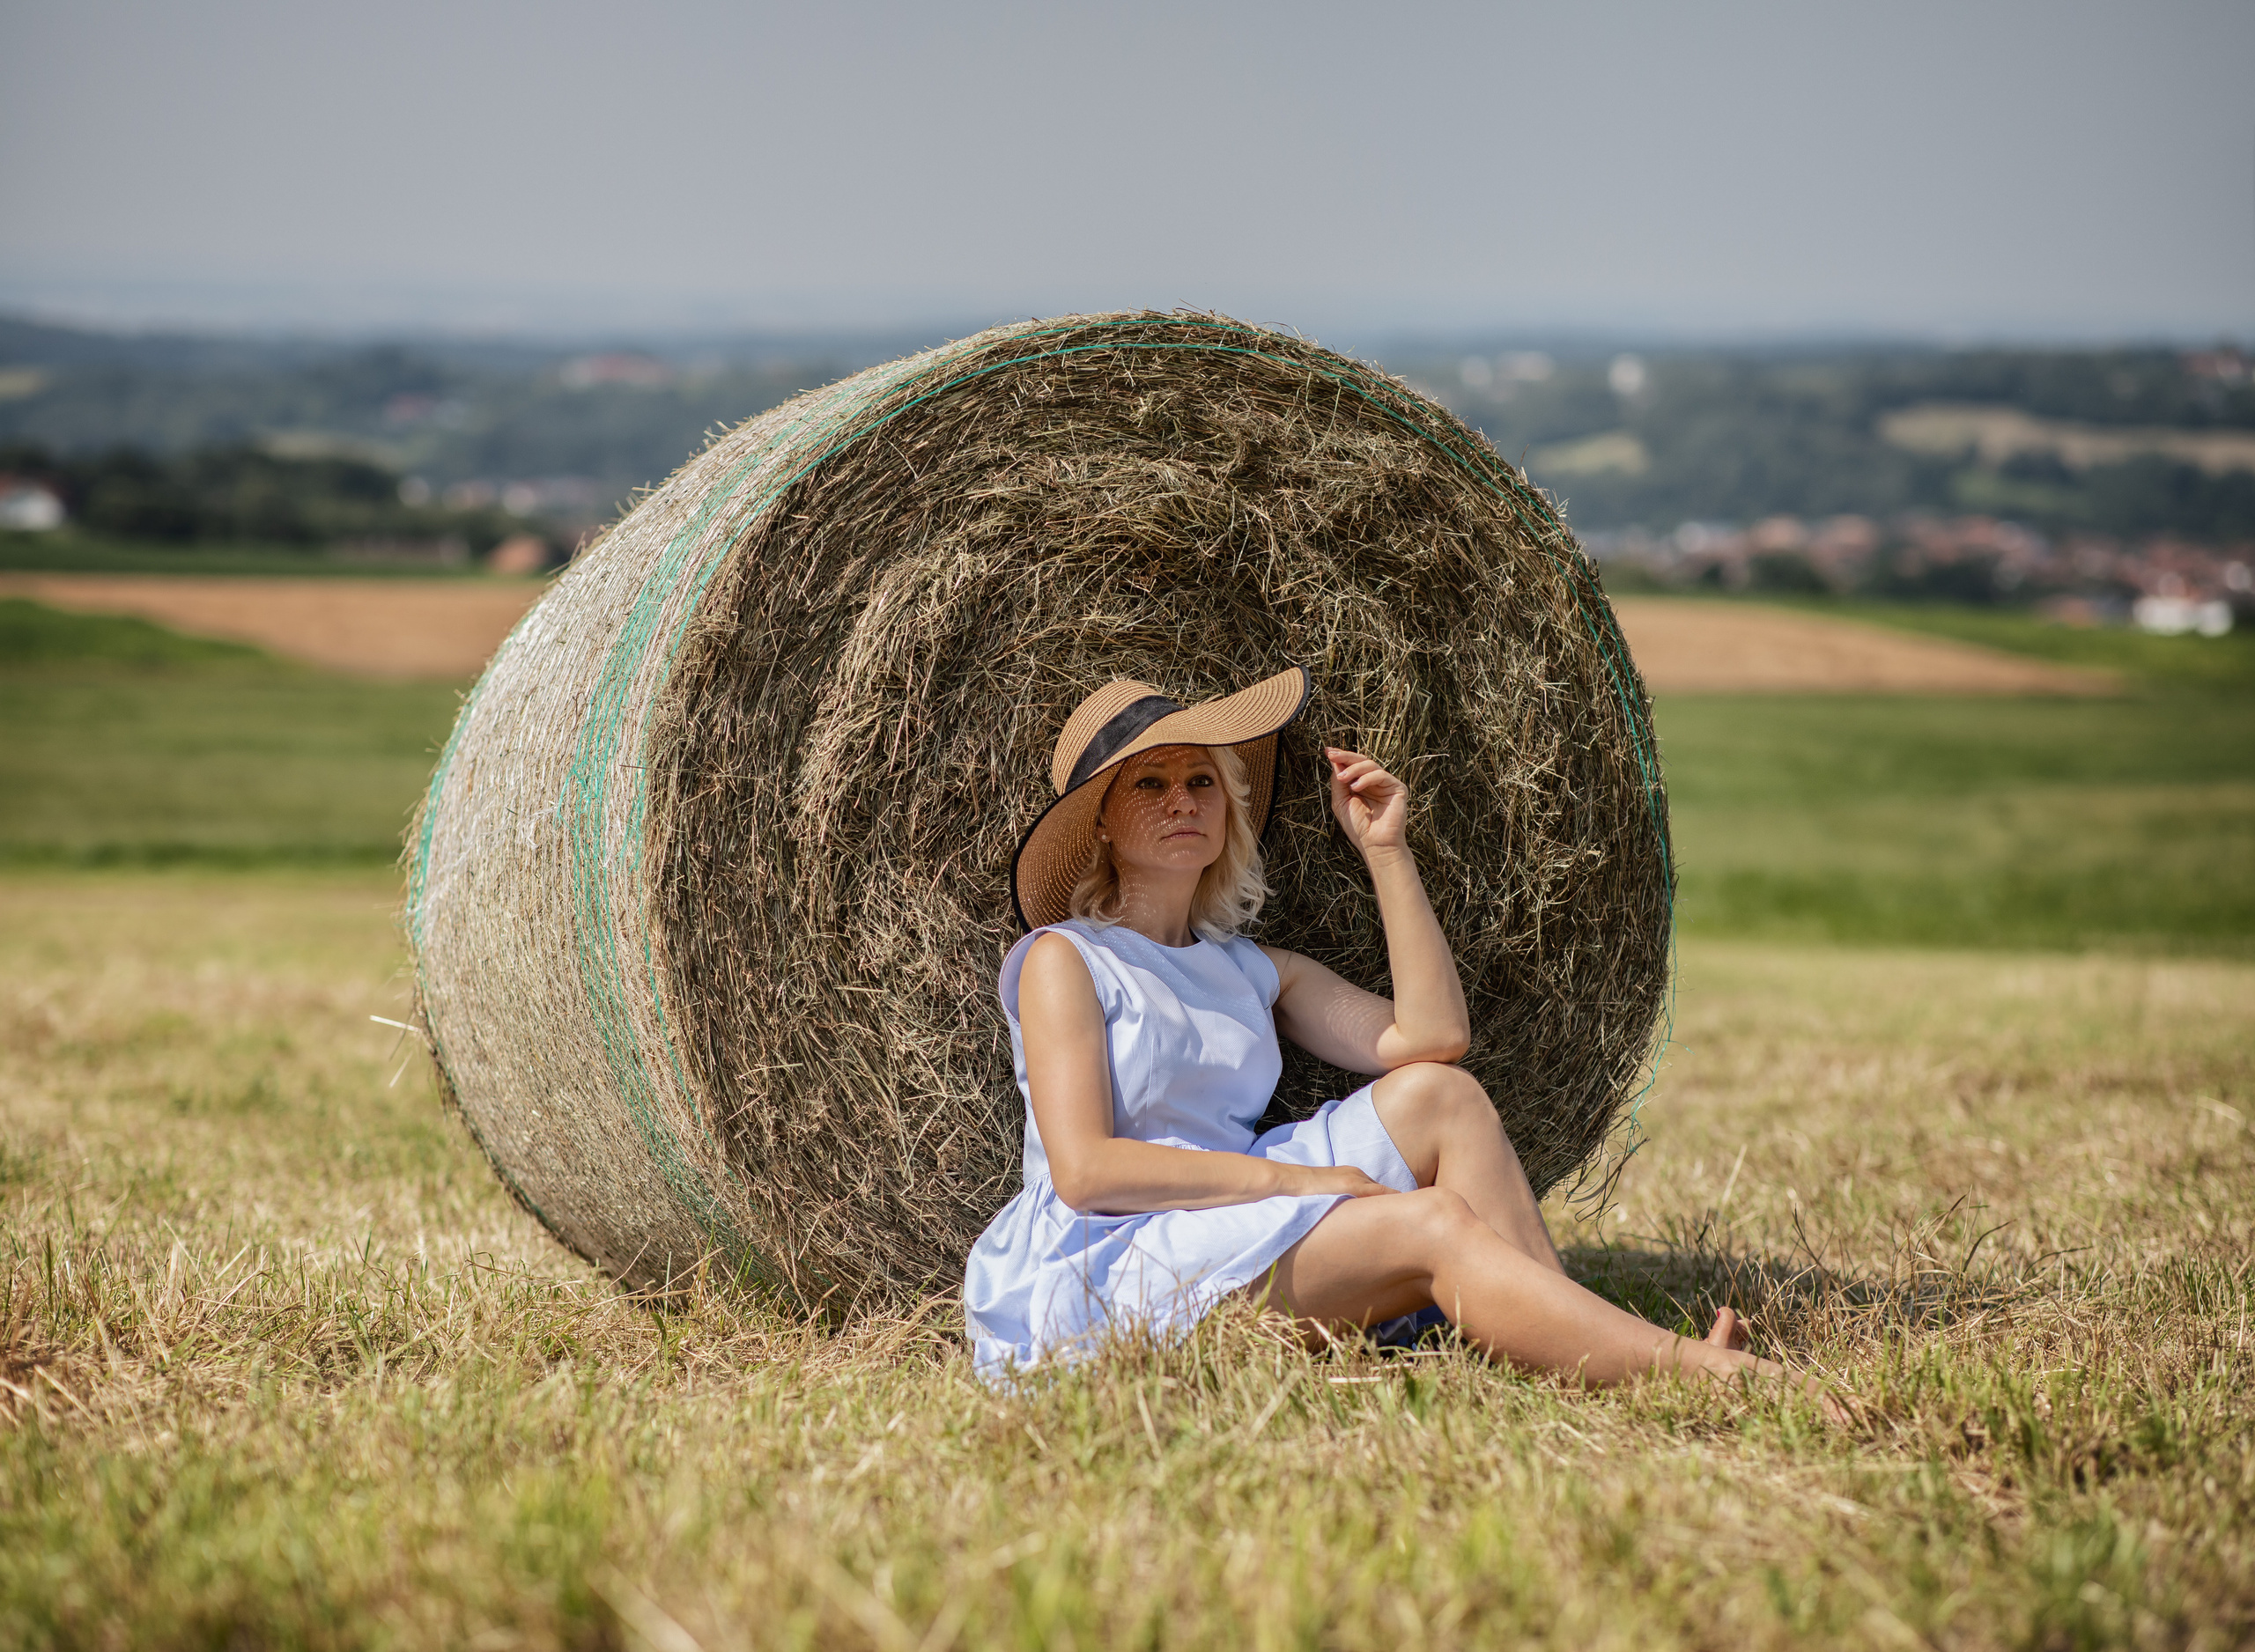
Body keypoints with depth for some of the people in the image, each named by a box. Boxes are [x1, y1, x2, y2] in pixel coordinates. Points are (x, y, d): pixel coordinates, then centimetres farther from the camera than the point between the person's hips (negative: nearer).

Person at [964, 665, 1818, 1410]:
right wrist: (1294, 1177, -16)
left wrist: (1386, 849, 8)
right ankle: (1700, 1368, -29)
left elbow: (1432, 1035, 6)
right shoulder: (1064, 959, -1)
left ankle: (1593, 1363, -22)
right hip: (1097, 1277, -7)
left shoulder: (1251, 971, 19)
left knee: (1436, 1093, -11)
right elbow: (1084, 1170, -14)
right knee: (1431, 1227, -24)